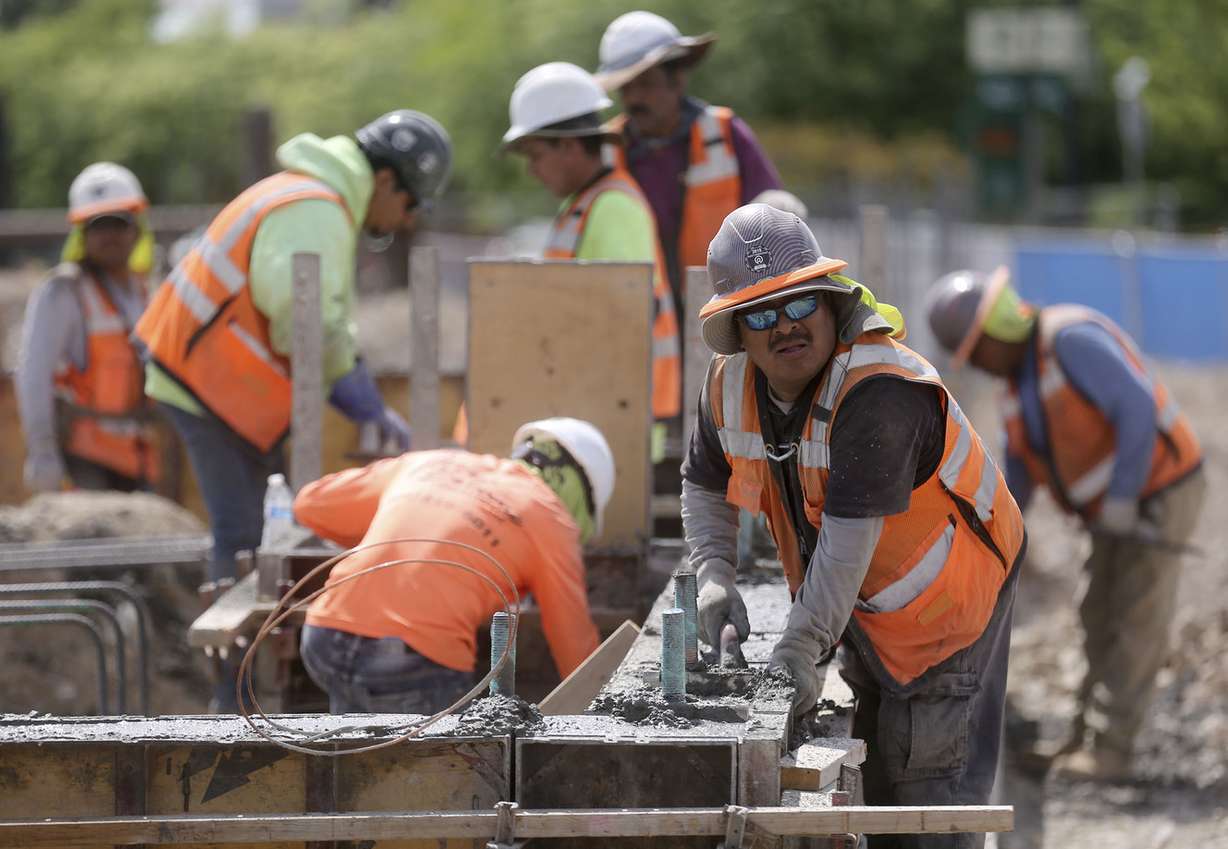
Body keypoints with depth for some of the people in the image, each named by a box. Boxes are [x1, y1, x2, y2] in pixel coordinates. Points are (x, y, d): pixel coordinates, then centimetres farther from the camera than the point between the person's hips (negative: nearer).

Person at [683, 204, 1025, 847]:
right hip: (865, 610, 8)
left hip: (947, 596, -8)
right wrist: (713, 575, -8)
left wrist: (798, 652, -36)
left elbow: (849, 538, -36)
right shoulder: (730, 384, -9)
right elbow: (705, 487, 9)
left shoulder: (880, 390, -34)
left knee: (925, 790, -4)